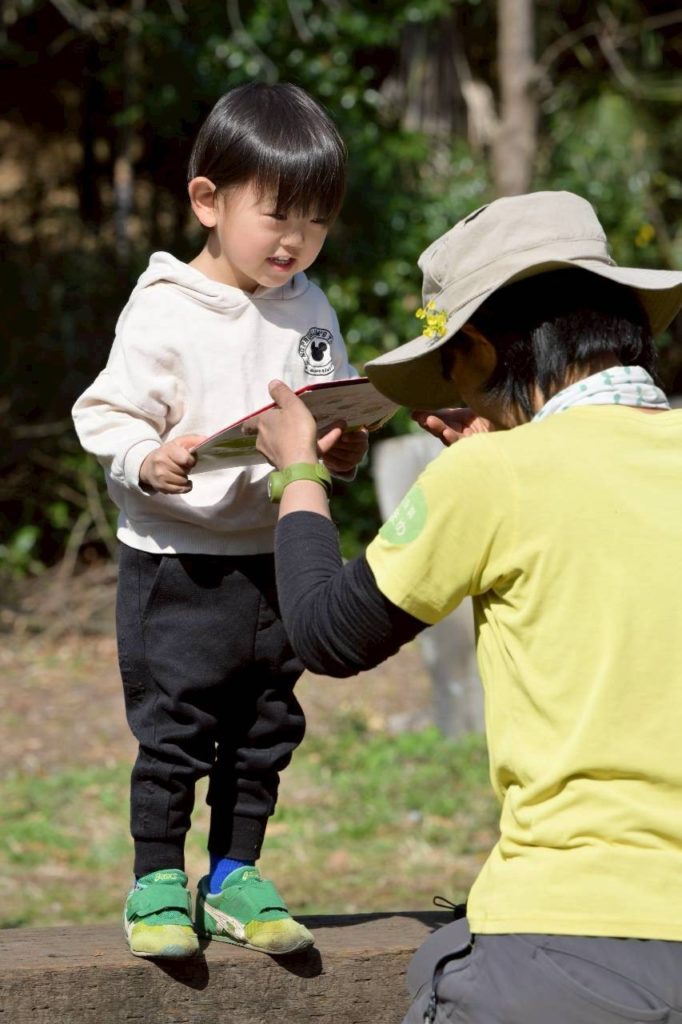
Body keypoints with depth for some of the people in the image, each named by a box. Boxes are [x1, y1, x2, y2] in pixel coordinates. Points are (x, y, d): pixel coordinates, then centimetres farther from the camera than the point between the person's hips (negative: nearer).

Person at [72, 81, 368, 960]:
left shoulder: (309, 311, 7)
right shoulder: (164, 313, -11)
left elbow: (342, 415, 15)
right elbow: (107, 415, -11)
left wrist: (344, 446, -7)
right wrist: (149, 462, -29)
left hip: (280, 560, 5)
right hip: (179, 560, -5)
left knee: (264, 731, 11)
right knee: (172, 731, -2)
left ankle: (233, 880, 22)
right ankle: (156, 886, 10)